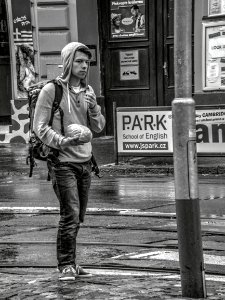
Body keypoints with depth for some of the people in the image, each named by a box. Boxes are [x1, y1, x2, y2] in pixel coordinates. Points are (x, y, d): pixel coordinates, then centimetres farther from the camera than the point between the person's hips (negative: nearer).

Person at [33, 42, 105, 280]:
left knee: (78, 216, 10)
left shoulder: (88, 91, 12)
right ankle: (65, 265, -2)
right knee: (70, 214, -11)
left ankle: (71, 262, 20)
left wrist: (93, 108, -6)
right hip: (63, 161, -6)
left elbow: (98, 127, 14)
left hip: (85, 161, 6)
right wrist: (62, 141, -23)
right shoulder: (51, 90, -6)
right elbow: (39, 126, -8)